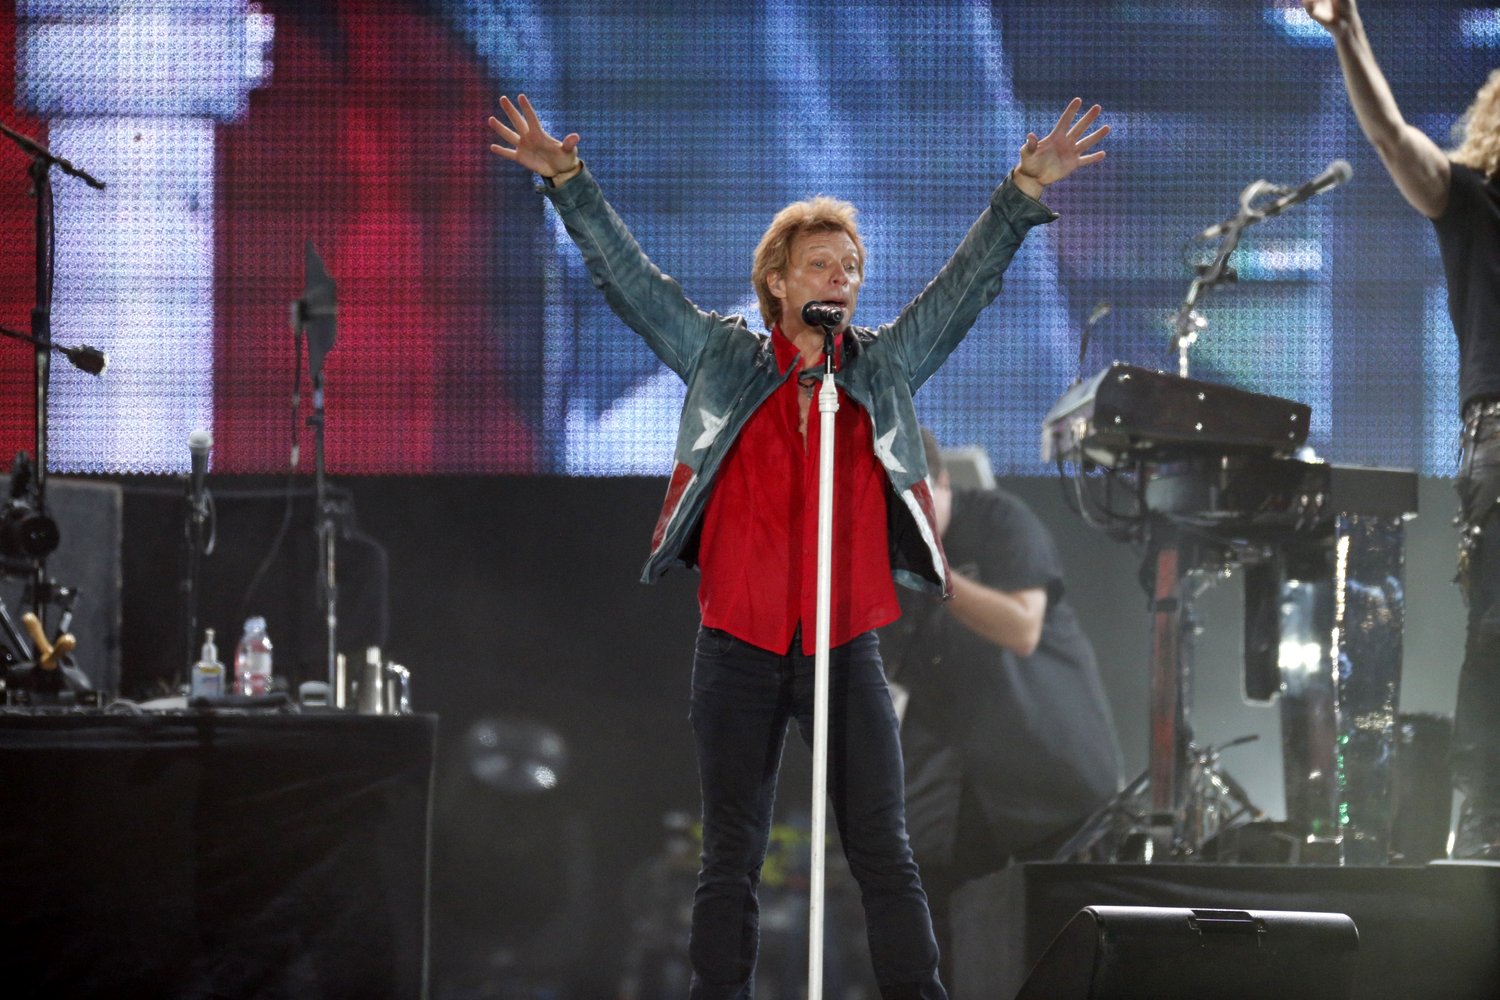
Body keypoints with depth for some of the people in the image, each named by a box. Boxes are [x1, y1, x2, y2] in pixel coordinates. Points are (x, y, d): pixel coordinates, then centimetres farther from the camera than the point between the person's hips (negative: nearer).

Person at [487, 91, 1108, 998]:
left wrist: (1025, 194, -5)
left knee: (885, 853, -2)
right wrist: (569, 182, -4)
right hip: (739, 649, -1)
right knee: (732, 857, 3)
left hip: (847, 650, 1)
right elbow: (628, 276, 4)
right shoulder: (725, 361, 6)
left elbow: (968, 282, 6)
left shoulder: (886, 366, 10)